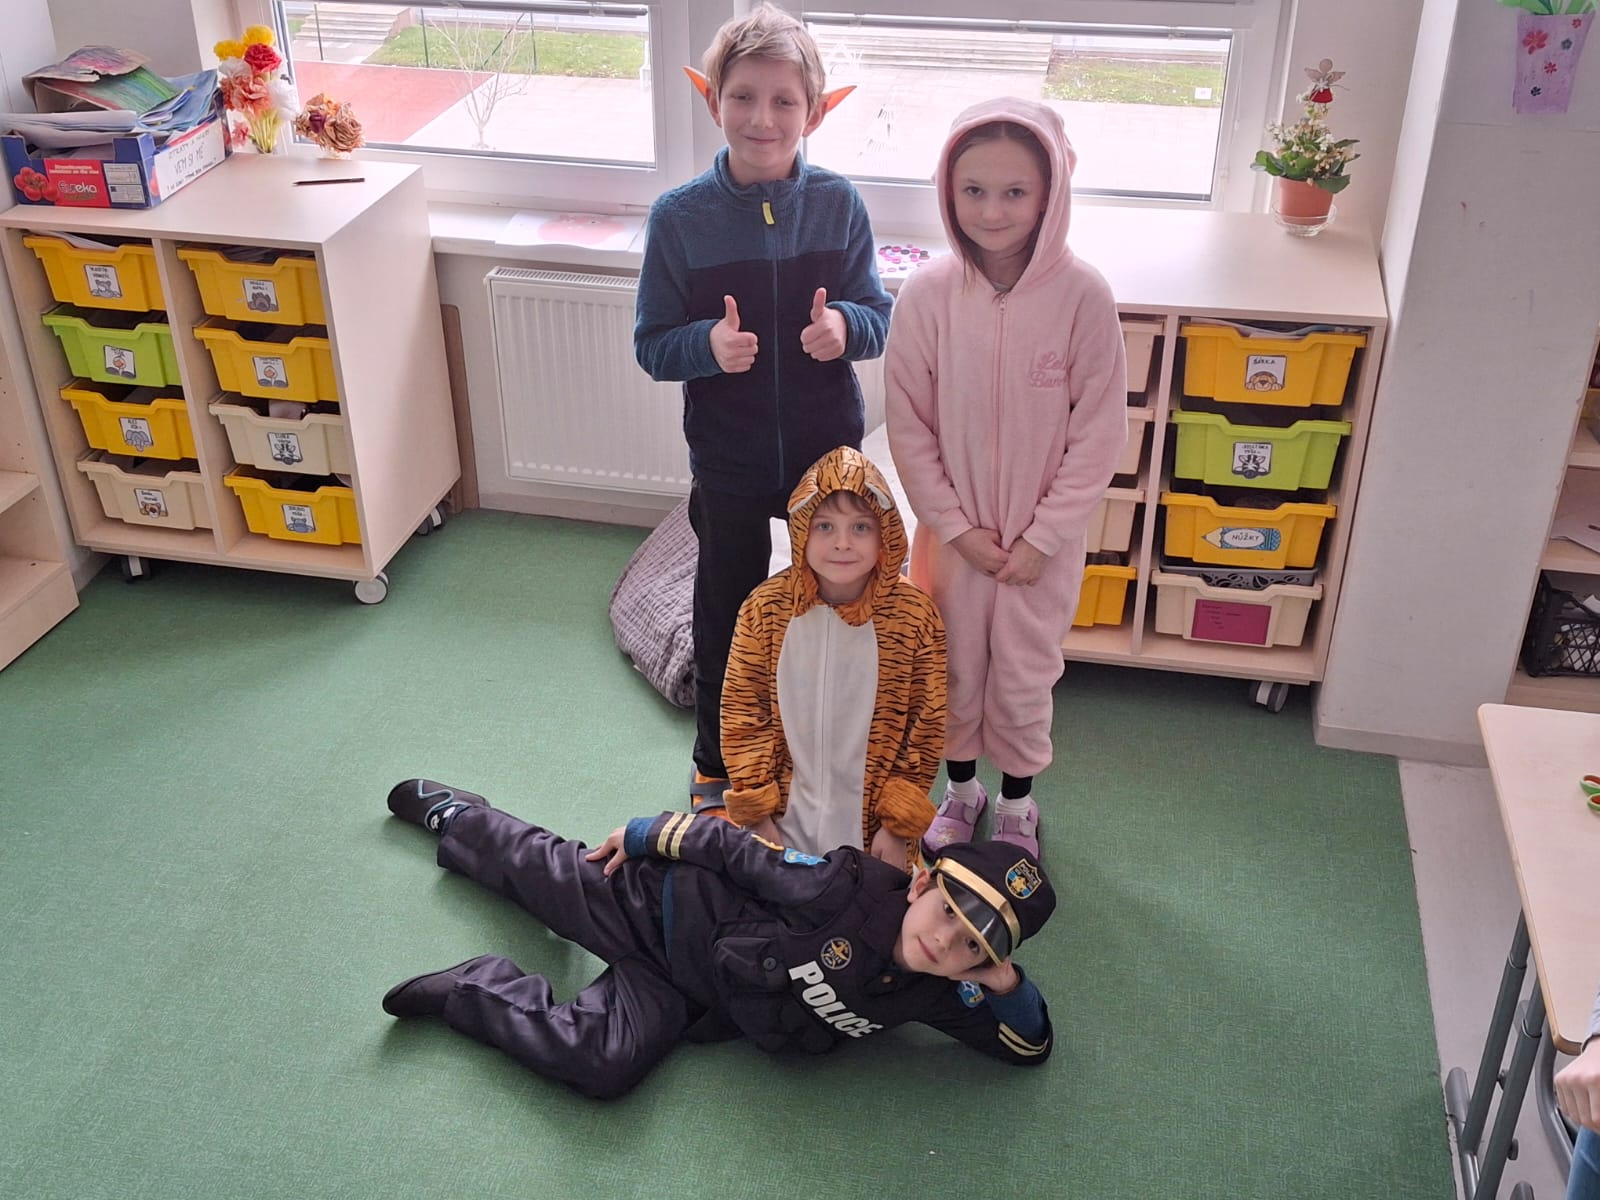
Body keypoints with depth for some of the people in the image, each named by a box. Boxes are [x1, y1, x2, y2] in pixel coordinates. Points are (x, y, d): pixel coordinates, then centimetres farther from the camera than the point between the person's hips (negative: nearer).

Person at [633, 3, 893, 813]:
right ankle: (716, 762, 39)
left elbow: (880, 315, 1)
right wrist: (707, 345, -27)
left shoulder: (838, 205, -7)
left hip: (827, 451, 1)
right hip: (727, 462, -1)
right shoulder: (678, 218, -11)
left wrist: (846, 325, -22)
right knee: (726, 612, 16)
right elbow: (652, 346, -6)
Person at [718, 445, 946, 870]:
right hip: (786, 818, 1)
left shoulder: (914, 616, -13)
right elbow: (741, 713, -3)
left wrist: (900, 826, -7)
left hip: (872, 824, -1)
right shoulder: (765, 609, -11)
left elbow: (926, 728, -6)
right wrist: (757, 814, -5)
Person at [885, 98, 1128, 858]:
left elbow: (1099, 433, -11)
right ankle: (961, 789, 44)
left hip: (1043, 539, -1)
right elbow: (908, 427, -6)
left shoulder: (1082, 295, -17)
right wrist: (958, 527, -9)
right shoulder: (927, 294, -14)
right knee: (953, 670, 18)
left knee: (1024, 679, 14)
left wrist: (1041, 537, -11)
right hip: (953, 531, 1)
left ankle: (1017, 803, 40)